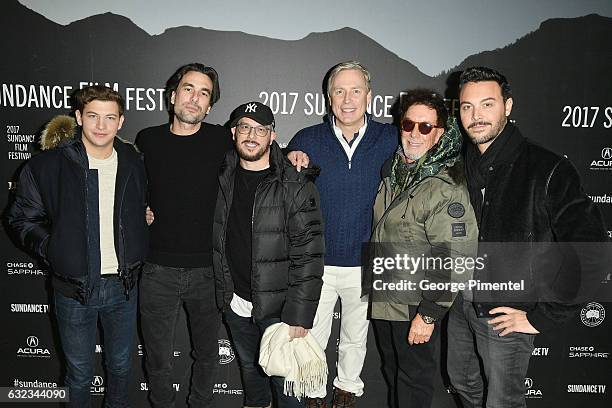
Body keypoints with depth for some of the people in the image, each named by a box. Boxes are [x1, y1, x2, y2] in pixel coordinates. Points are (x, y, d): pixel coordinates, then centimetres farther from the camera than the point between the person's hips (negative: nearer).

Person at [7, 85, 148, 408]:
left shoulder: (133, 163, 0)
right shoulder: (46, 166, -10)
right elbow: (21, 218, -1)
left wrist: (136, 254, 5)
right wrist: (51, 249, -13)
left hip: (122, 284, 3)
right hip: (74, 288, -2)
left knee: (121, 365, 20)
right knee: (79, 373, 15)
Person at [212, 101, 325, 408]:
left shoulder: (295, 185, -16)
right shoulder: (223, 177, 0)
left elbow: (308, 255, -18)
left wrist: (299, 314, -19)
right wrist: (223, 292, 10)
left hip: (278, 307, -5)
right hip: (234, 301, 5)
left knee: (285, 380, 9)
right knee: (249, 366, 27)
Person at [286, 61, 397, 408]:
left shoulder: (389, 139, -7)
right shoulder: (307, 140, -5)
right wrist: (292, 165, -19)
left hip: (364, 263, 1)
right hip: (317, 261, 0)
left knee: (356, 335, 22)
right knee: (312, 335, 14)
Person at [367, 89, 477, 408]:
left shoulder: (447, 188, -23)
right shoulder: (393, 170, 3)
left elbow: (456, 259, -25)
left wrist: (429, 314, -21)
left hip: (415, 308, -8)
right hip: (382, 298, 8)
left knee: (414, 381, 12)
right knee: (391, 370, 26)